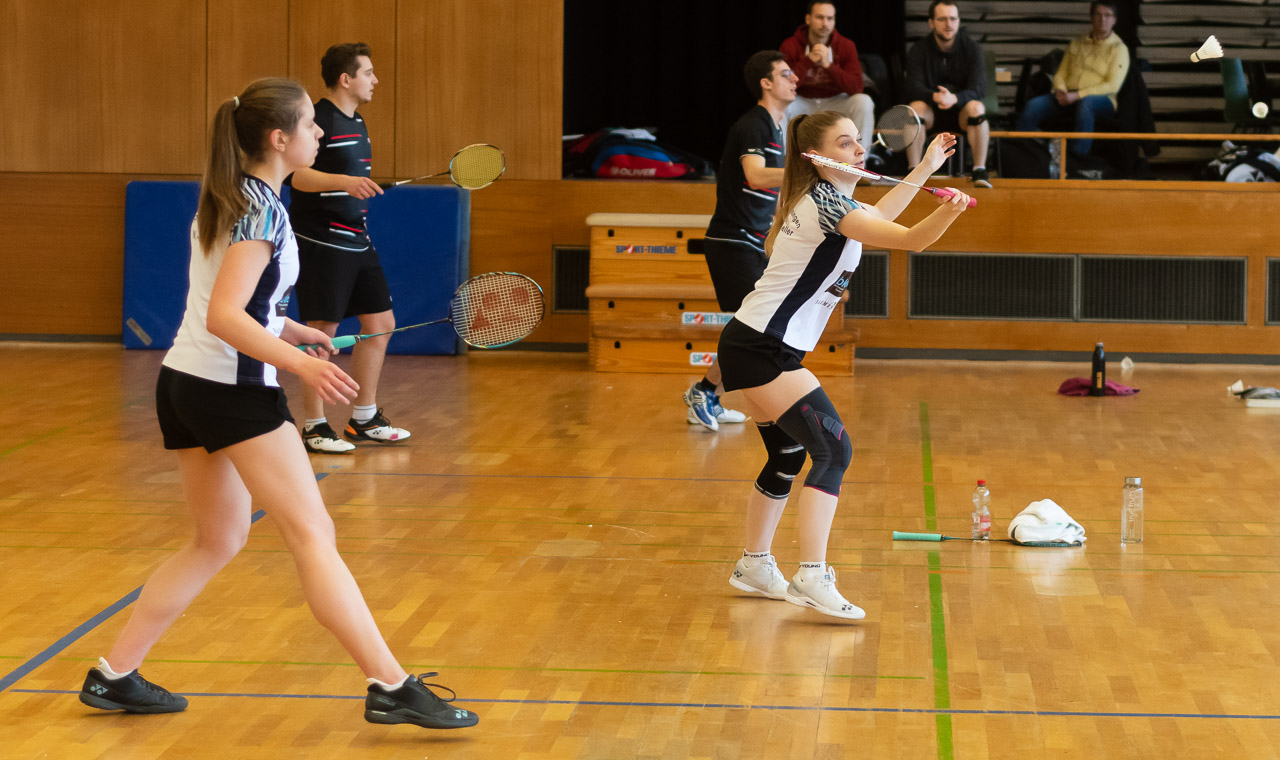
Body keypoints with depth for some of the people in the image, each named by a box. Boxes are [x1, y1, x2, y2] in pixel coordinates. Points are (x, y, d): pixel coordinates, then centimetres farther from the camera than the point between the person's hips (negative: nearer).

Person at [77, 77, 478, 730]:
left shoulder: (225, 198, 12)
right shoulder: (262, 211, -16)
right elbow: (224, 318, -26)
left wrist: (284, 329, 30)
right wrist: (299, 364, -36)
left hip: (184, 383, 9)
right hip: (233, 389, -9)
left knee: (218, 540, 18)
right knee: (313, 536, -9)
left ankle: (112, 676, 18)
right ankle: (391, 687, -11)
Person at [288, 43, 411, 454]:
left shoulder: (356, 123, 15)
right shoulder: (318, 120, -14)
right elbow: (298, 175, -26)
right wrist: (344, 181, -38)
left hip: (356, 242, 9)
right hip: (321, 243, -9)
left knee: (380, 323, 10)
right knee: (322, 332, -6)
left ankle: (364, 419, 21)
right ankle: (315, 427, 2)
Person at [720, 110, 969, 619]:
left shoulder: (827, 200, 13)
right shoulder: (825, 201, -17)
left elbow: (875, 221, 34)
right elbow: (909, 239, -29)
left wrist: (925, 169, 38)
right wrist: (947, 213, -46)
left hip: (751, 347, 11)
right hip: (763, 350, -11)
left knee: (788, 455, 22)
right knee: (833, 449, -18)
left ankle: (754, 566, 35)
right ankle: (811, 578, -26)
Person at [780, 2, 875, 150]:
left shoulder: (846, 45, -8)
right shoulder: (791, 45, -10)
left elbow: (857, 87, -19)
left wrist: (828, 65, -32)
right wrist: (809, 60, -31)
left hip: (835, 102, 1)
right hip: (802, 103, -1)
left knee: (864, 102, -27)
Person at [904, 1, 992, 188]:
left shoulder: (972, 48, -5)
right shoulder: (919, 50, -4)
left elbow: (978, 87, -17)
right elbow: (913, 88, -16)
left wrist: (955, 98, -39)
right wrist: (935, 97, -39)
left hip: (961, 111, 0)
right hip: (931, 112, 0)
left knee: (976, 107, -33)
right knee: (915, 107, -32)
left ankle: (980, 171, -28)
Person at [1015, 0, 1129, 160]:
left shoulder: (1119, 49, 5)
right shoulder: (1077, 44, 22)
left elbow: (1112, 86, -7)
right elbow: (1060, 74, 21)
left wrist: (1076, 96, -16)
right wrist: (1061, 91, -5)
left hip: (1101, 100, -4)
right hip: (1068, 97, 4)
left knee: (1085, 104, -42)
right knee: (1034, 105, -23)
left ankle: (1077, 157, -46)